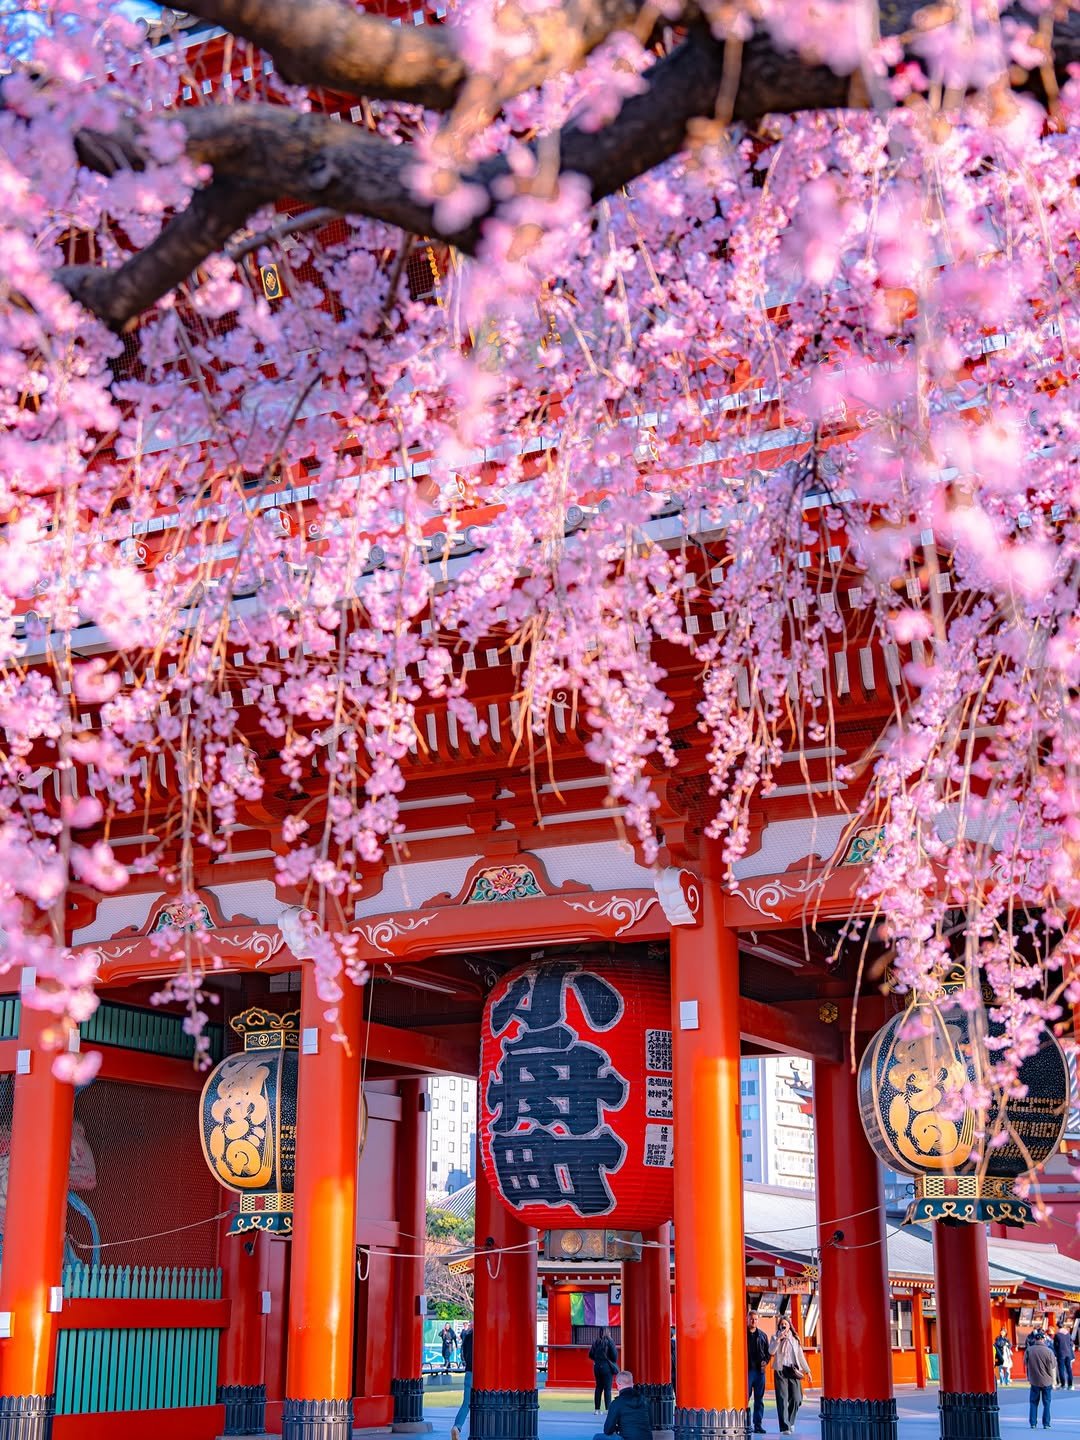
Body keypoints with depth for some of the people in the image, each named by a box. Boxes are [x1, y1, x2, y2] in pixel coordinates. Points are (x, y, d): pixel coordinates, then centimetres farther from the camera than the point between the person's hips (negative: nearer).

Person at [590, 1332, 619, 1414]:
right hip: (607, 1367, -4)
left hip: (597, 1367, 4)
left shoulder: (595, 1341, 2)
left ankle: (596, 1409, 14)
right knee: (607, 1388, 1)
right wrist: (614, 1362, 7)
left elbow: (591, 1355, 3)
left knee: (598, 1388, 12)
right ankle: (608, 1409, -1)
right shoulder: (609, 1341, -11)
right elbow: (614, 1355, -12)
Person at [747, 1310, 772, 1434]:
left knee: (759, 1399, 6)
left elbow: (768, 1350, 16)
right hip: (746, 1369, -4)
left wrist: (765, 1361, -1)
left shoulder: (762, 1335, 13)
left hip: (760, 1369, 4)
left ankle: (758, 1424, 10)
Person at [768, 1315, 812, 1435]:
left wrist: (807, 1370, 16)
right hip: (780, 1371, -2)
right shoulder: (775, 1338, 6)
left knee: (796, 1399, -3)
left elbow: (800, 1355, 18)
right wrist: (779, 1338, -17)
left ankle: (790, 1421, 21)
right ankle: (785, 1427, -8)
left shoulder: (794, 1338, 14)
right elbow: (771, 1351, -11)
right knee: (782, 1399, -8)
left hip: (793, 1371, 2)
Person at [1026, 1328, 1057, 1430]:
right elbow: (1053, 1368, -6)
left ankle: (1033, 1423, 12)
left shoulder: (1028, 1350, -6)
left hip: (1034, 1381, 1)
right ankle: (1046, 1424, 10)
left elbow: (1026, 1365, 6)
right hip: (1047, 1381, -1)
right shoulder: (1048, 1351, -12)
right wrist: (1053, 1382, 4)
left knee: (1033, 1402, 12)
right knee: (1046, 1403, 9)